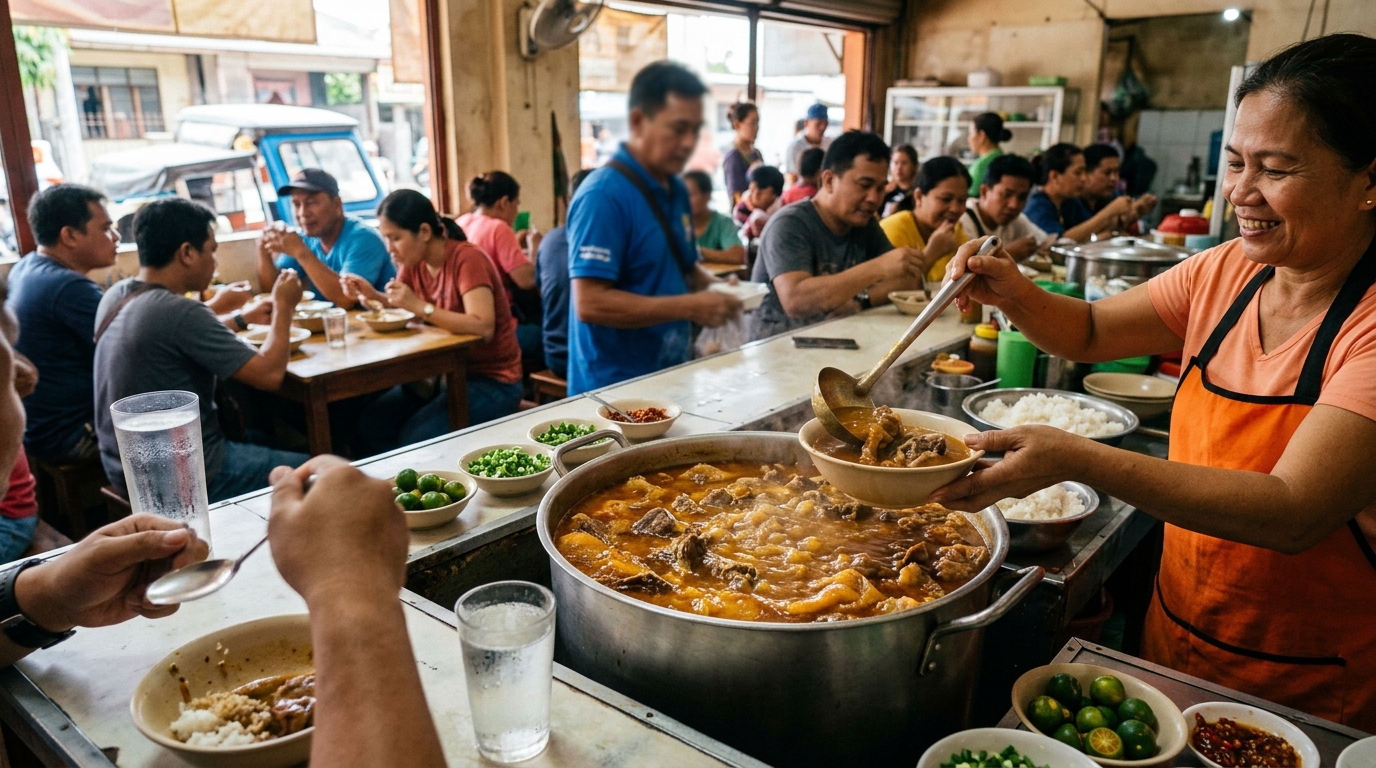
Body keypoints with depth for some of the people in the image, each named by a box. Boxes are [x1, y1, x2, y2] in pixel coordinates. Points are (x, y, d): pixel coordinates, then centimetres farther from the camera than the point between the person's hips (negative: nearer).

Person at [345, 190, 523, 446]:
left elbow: (484, 328, -31)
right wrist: (373, 295, -4)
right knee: (371, 423, -5)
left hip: (492, 381, -7)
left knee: (415, 439, -22)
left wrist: (420, 306, -32)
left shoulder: (467, 259, -20)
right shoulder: (414, 261, 2)